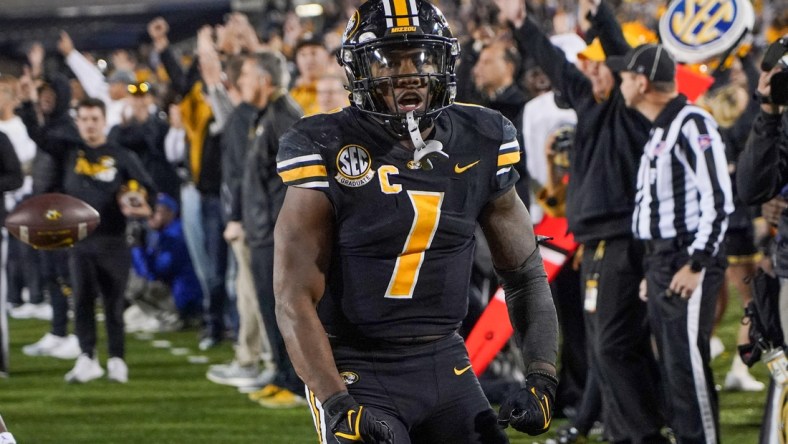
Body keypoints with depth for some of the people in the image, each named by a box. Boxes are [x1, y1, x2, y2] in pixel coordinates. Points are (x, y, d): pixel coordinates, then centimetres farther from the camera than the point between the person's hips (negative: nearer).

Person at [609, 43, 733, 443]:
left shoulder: (692, 124, -14)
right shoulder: (659, 131, 18)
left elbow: (718, 199, -19)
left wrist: (696, 264, -20)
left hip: (687, 262, -10)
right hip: (661, 261, 10)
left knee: (688, 362, -12)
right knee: (671, 364, 11)